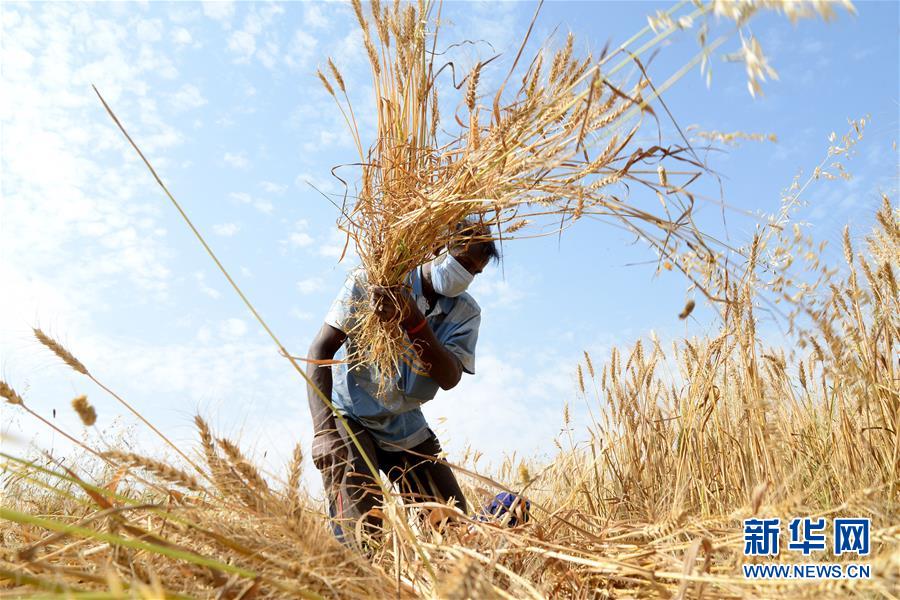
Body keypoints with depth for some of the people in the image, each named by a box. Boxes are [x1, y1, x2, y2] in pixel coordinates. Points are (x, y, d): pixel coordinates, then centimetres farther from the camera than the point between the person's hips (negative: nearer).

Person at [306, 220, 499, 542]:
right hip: (349, 416, -4)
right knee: (361, 532, -20)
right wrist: (323, 429, -30)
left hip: (405, 428, 4)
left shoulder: (465, 313, -4)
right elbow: (320, 350, -18)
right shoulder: (371, 282, -13)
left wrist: (413, 321, -36)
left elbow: (449, 378, -19)